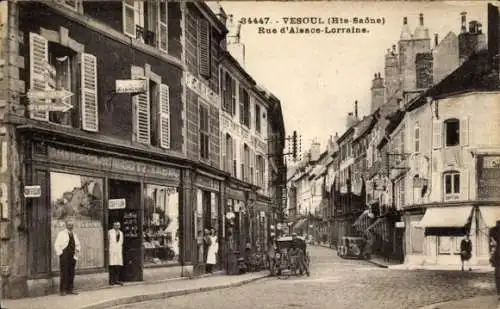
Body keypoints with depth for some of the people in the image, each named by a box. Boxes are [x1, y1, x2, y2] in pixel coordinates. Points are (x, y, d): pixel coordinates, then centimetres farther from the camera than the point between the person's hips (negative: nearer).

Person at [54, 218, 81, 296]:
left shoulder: (74, 235, 15)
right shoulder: (61, 234, -1)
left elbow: (77, 244, 26)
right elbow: (57, 245, -5)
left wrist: (77, 250, 9)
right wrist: (60, 253, -11)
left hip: (73, 256, 6)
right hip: (64, 255, -6)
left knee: (71, 273, 7)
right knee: (64, 273, -6)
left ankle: (70, 289, 13)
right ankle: (62, 290, -1)